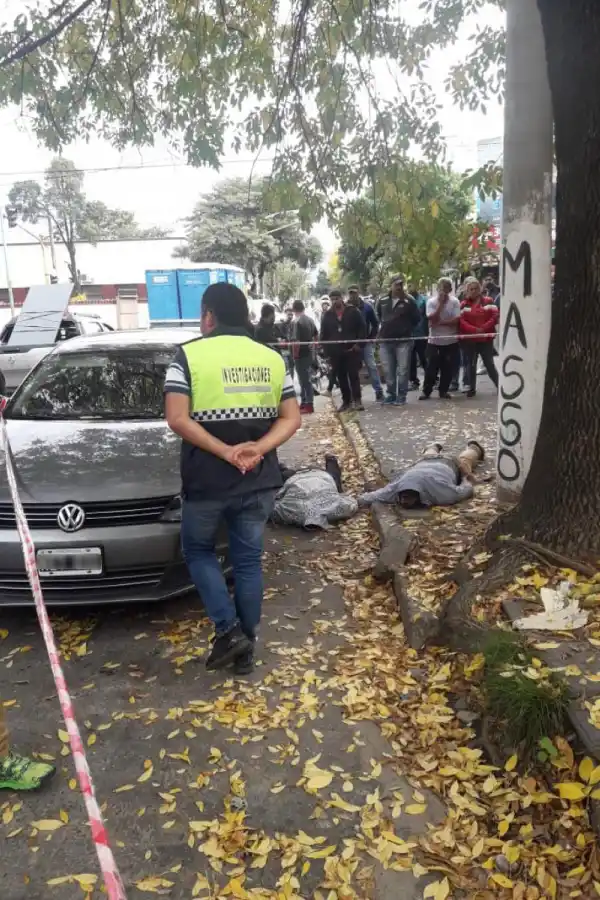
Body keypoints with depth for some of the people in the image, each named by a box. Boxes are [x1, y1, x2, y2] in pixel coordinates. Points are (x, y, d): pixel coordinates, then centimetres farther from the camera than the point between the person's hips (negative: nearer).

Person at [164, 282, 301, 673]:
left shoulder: (190, 355, -6)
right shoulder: (272, 358, 7)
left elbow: (179, 419, -15)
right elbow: (291, 418, 1)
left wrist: (225, 451, -14)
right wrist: (258, 448, -11)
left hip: (206, 480, -3)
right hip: (259, 480, 4)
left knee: (198, 551, 19)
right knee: (249, 559, 15)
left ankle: (229, 631, 9)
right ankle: (246, 646, 25)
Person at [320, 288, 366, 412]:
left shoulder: (353, 311, 2)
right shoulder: (327, 315, 9)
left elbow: (362, 328, 2)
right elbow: (323, 334, 9)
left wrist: (359, 344, -8)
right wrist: (326, 351, 2)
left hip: (352, 350, -3)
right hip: (335, 352, 3)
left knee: (353, 375, -6)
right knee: (341, 378, 6)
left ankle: (357, 400, -2)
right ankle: (346, 401, 13)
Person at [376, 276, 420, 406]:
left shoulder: (408, 301, -3)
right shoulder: (383, 301, 7)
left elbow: (417, 318, -2)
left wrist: (407, 328, -1)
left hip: (404, 340, -4)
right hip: (385, 341, 4)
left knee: (403, 370, -1)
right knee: (388, 370, 9)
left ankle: (401, 396, 6)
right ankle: (391, 394, 20)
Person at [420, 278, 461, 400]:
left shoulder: (455, 301, -4)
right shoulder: (431, 301, -3)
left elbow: (456, 320, -12)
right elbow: (432, 319, -15)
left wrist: (439, 322, -17)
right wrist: (440, 303, -16)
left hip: (451, 341, 0)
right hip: (434, 340, 0)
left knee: (448, 368, 6)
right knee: (431, 367, 1)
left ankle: (443, 391, 18)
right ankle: (426, 391, 10)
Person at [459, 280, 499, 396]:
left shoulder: (488, 301, 3)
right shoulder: (464, 305, 4)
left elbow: (495, 316, -5)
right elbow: (461, 320, -7)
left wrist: (483, 328, -16)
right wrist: (474, 330, -19)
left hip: (486, 338, -1)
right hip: (469, 339, 1)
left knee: (489, 363, 1)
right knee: (471, 364, 8)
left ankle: (500, 385, 11)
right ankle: (472, 388, 16)